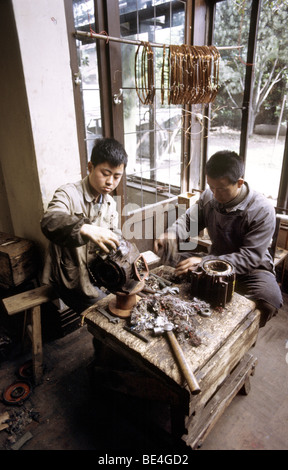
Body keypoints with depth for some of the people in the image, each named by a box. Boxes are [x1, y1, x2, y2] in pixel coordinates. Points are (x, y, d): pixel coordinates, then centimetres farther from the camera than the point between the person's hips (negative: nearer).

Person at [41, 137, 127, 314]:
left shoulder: (110, 203, 7)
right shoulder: (69, 193, -17)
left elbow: (115, 238, 6)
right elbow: (50, 221, -37)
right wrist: (86, 229, -55)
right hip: (72, 280, -7)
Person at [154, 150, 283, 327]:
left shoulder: (263, 210, -22)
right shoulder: (209, 196, -7)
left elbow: (251, 257, -25)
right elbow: (190, 219, 8)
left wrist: (204, 261, -36)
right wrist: (171, 234, -17)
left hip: (251, 268, -4)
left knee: (269, 298, -35)